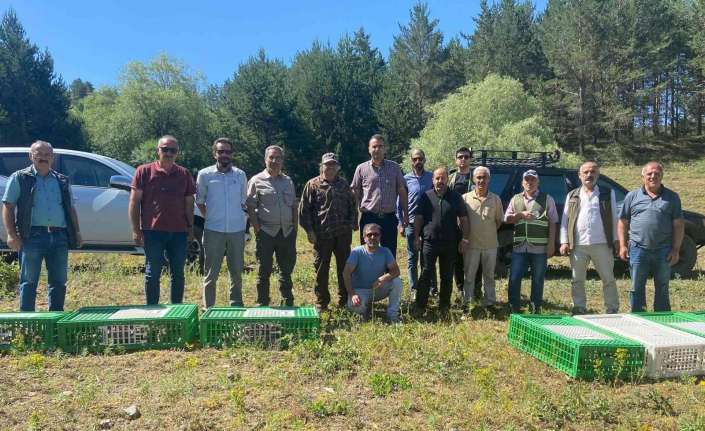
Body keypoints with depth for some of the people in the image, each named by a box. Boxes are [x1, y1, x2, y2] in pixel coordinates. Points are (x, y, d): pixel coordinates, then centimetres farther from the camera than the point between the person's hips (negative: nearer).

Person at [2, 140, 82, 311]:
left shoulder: (62, 180, 17)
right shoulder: (19, 178, 6)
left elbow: (70, 209, 21)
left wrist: (77, 232, 11)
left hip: (59, 236, 4)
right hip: (32, 236, -4)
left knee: (59, 281, 7)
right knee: (29, 281, 0)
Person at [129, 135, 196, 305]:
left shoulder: (184, 174, 10)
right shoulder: (144, 171, 1)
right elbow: (134, 201, 0)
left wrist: (191, 228, 7)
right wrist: (135, 229, -5)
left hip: (179, 232, 3)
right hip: (153, 231, -3)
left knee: (178, 273, 10)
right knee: (152, 273, 2)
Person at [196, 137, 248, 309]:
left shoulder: (240, 175, 5)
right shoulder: (205, 175, -1)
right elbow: (199, 201, 8)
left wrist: (243, 221, 7)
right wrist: (209, 217, 4)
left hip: (237, 231, 2)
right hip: (213, 231, -2)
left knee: (237, 272, 11)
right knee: (211, 273, 3)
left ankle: (236, 306, 23)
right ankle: (209, 308, 13)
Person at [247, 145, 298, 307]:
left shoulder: (288, 181, 13)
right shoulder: (257, 181, -1)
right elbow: (251, 207, -4)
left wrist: (295, 227, 7)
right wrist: (257, 229, -11)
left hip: (287, 232, 4)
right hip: (266, 232, -4)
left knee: (286, 270, 12)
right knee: (264, 271, 3)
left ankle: (288, 303, 23)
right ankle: (262, 304, 13)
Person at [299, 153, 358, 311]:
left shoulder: (344, 185, 13)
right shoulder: (313, 184, 1)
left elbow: (352, 206, 18)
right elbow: (304, 209, -2)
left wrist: (352, 224, 8)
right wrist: (309, 230, -7)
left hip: (343, 234, 3)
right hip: (322, 235, -3)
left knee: (344, 268, 10)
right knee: (321, 269, 4)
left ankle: (344, 300, 22)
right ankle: (321, 302, 16)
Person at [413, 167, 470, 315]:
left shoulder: (456, 197, 5)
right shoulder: (426, 196, 4)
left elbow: (463, 219, 6)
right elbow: (418, 218, 4)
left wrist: (464, 237, -2)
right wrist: (416, 237, -1)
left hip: (449, 243, 1)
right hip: (429, 242, -1)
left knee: (447, 276, 10)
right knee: (426, 274, 0)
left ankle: (444, 305, 22)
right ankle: (420, 305, 4)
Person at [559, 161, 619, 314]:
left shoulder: (608, 193, 8)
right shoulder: (572, 196, 11)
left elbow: (614, 218, 7)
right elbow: (565, 220, 8)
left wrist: (616, 240, 1)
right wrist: (564, 242, 0)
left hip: (602, 244, -1)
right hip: (578, 245, 2)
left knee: (608, 279, 5)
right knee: (577, 280, 7)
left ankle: (612, 310, 15)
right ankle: (579, 309, 18)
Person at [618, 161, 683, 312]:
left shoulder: (672, 197, 6)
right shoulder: (632, 196, 5)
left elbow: (678, 225, 4)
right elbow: (623, 222, 6)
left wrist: (676, 250, -2)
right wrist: (623, 245, -2)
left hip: (663, 251, 1)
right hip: (638, 250, 0)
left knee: (662, 289, 11)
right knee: (636, 288, 5)